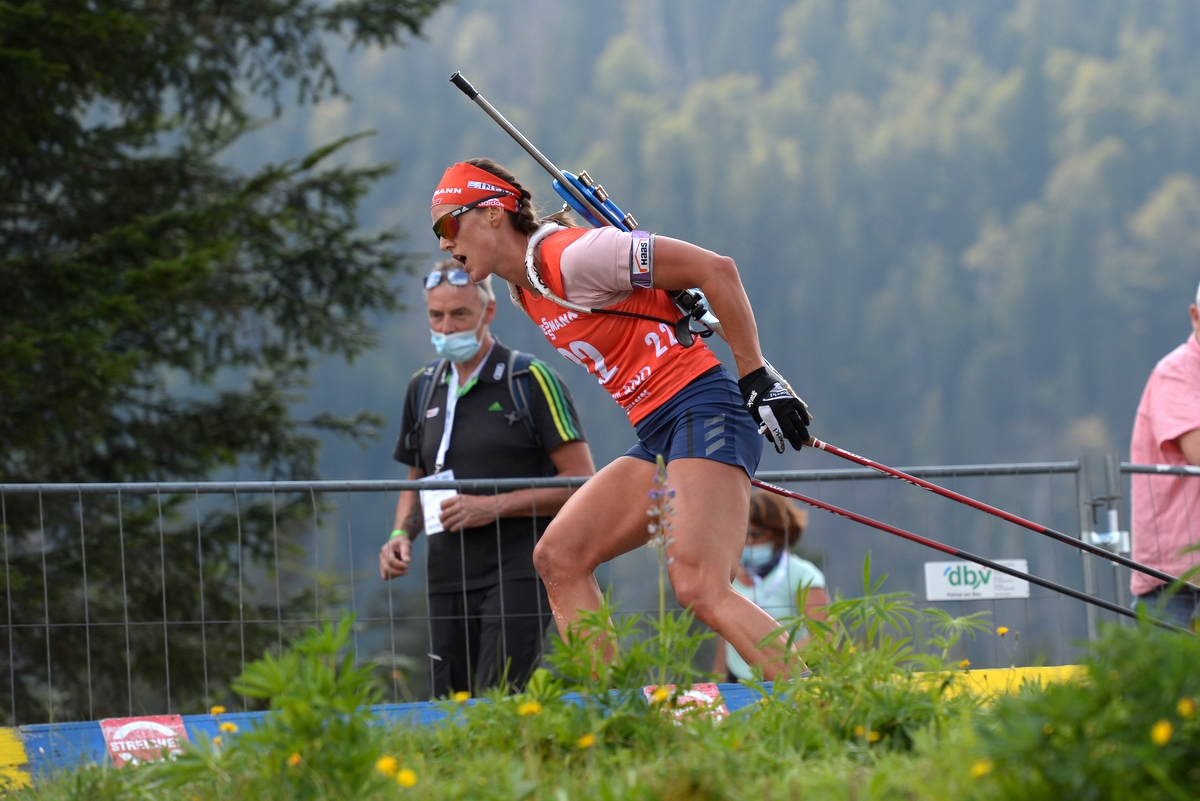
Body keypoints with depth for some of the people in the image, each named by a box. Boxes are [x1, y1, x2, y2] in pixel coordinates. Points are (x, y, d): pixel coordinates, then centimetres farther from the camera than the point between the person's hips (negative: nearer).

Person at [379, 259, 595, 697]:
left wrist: (496, 506, -14)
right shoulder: (423, 388, 15)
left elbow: (581, 481, -6)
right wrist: (402, 534, 5)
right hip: (447, 580, 6)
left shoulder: (532, 380, -3)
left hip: (519, 574, -6)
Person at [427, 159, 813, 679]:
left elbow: (716, 269, -13)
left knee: (698, 590, -23)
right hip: (656, 439, 10)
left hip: (701, 412, -10)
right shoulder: (525, 293, 16)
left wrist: (756, 379, -11)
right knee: (558, 558, 1)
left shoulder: (573, 255, -13)